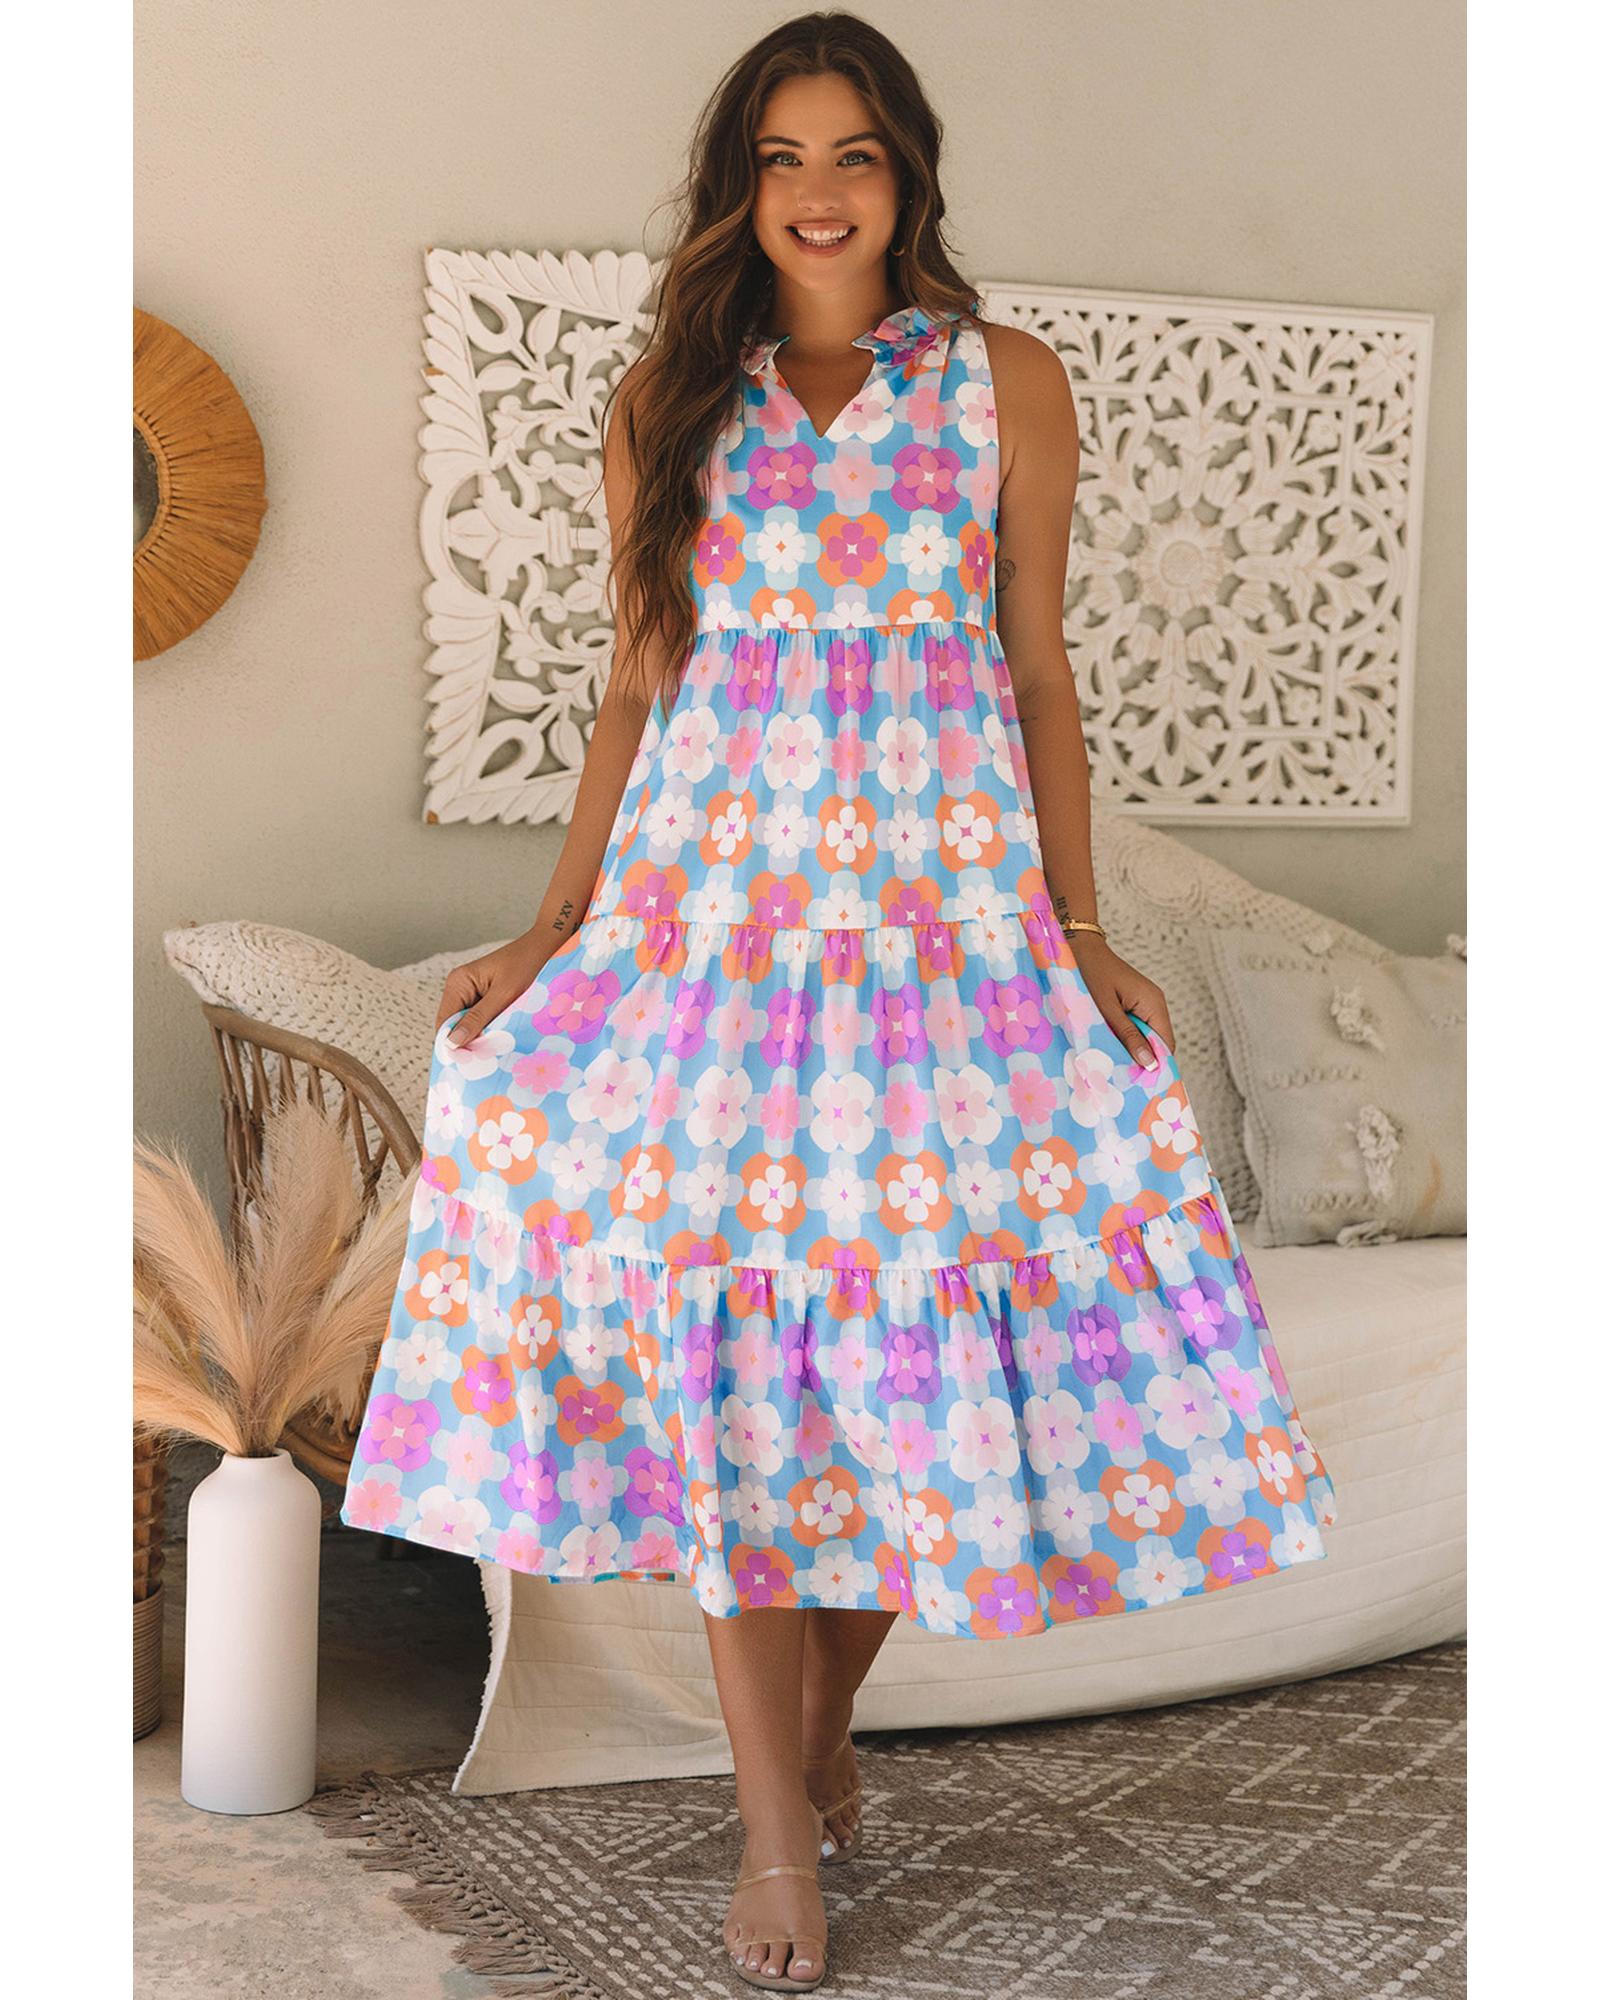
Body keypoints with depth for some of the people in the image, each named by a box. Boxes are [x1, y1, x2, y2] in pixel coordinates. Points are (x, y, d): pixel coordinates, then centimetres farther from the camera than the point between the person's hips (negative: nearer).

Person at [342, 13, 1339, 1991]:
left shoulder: (1005, 385, 5)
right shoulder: (667, 402, 9)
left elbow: (1039, 673, 7)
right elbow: (640, 684, 11)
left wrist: (1079, 935, 2)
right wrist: (549, 932, 7)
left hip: (946, 907, 0)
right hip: (705, 905, 1)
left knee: (920, 1323, 0)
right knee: (714, 1336, -2)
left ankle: (827, 1713, 25)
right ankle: (777, 1819, 9)